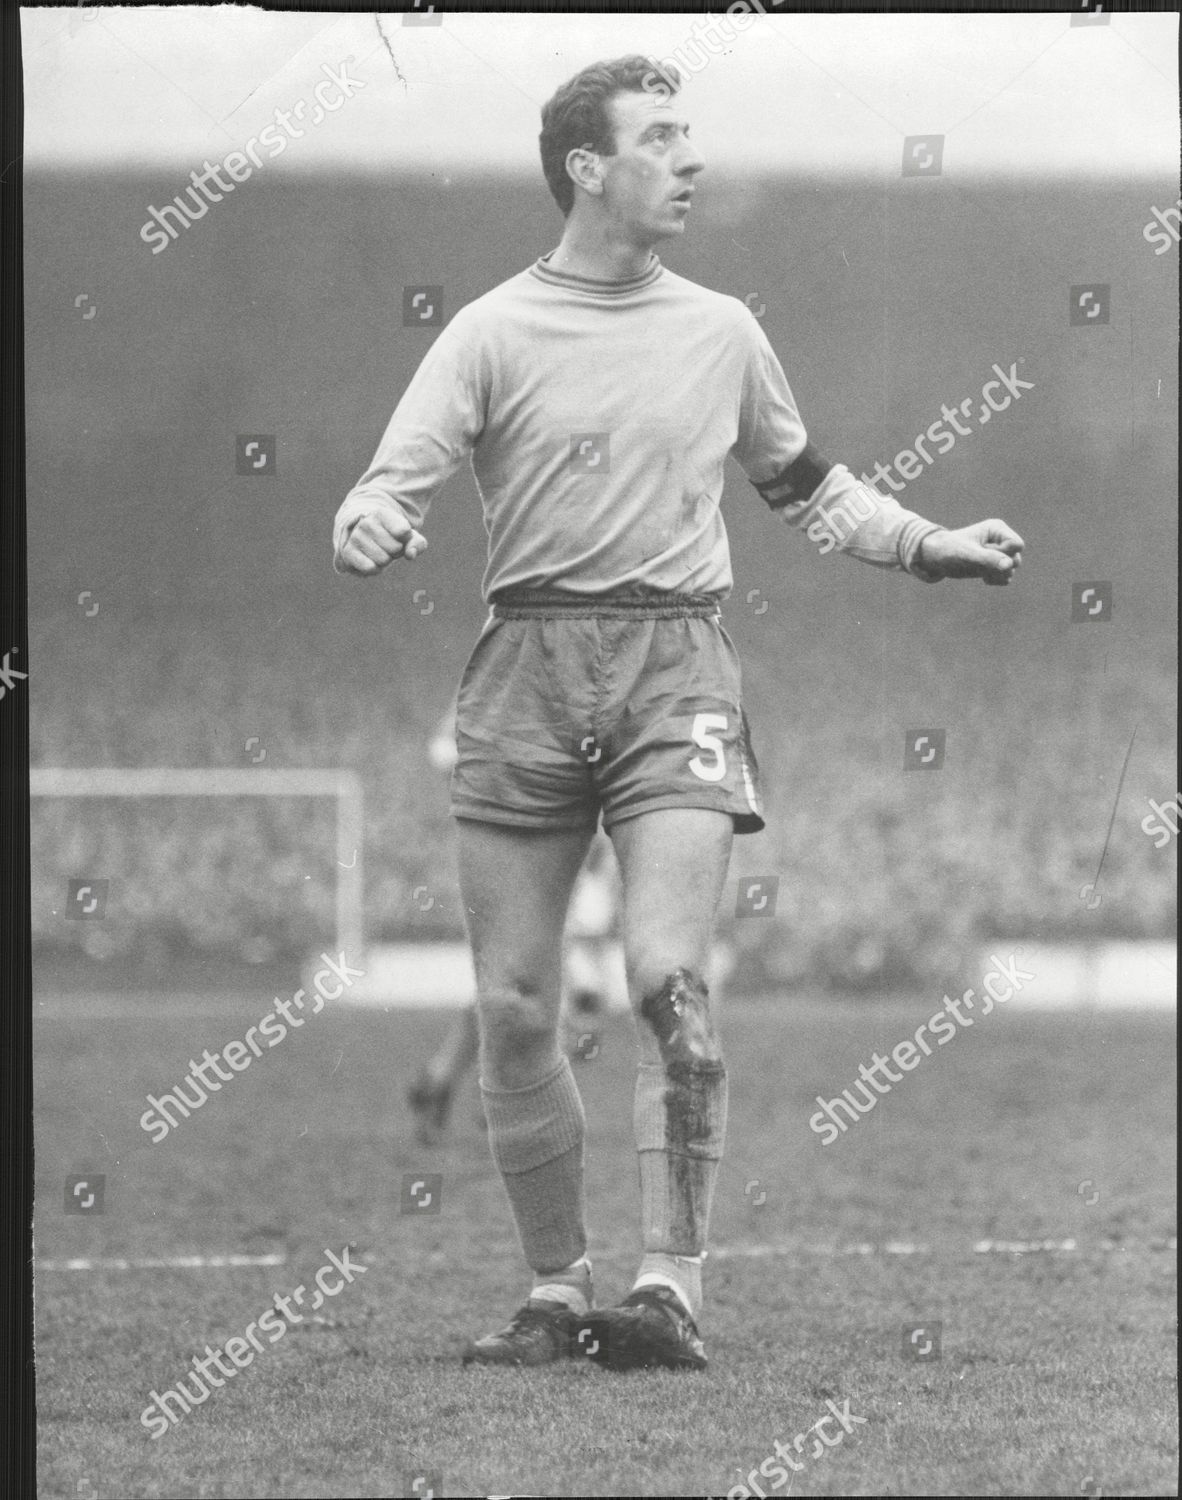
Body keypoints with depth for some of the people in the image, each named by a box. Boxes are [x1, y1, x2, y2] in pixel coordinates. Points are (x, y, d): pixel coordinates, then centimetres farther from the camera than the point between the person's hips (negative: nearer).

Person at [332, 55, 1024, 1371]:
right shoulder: (494, 334, 3)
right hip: (527, 668, -1)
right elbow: (398, 478, -6)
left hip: (676, 669, 1)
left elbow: (804, 485, 28)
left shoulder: (720, 332, 13)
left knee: (667, 977, -16)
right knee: (513, 1006, -1)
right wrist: (368, 529, -28)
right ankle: (559, 1291, 12)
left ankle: (671, 1288, -15)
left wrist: (928, 546, 19)